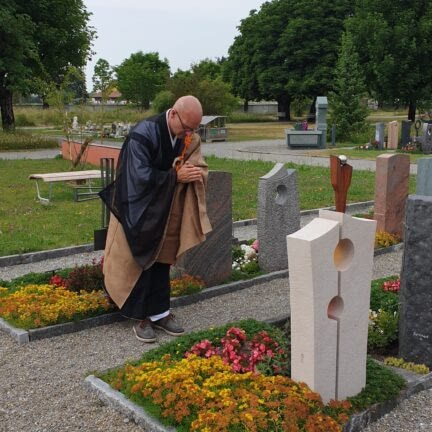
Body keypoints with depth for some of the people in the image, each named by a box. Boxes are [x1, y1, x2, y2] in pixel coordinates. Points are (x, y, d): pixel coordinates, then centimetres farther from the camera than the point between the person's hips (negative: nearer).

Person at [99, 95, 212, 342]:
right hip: (139, 212, -6)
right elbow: (140, 176, -27)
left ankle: (160, 313, 22)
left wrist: (196, 174, -24)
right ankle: (142, 318, 12)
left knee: (162, 261, 11)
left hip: (167, 214, 6)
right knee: (140, 263, 2)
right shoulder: (143, 134, -23)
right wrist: (176, 176, -24)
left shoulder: (190, 139, -4)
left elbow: (201, 168, 0)